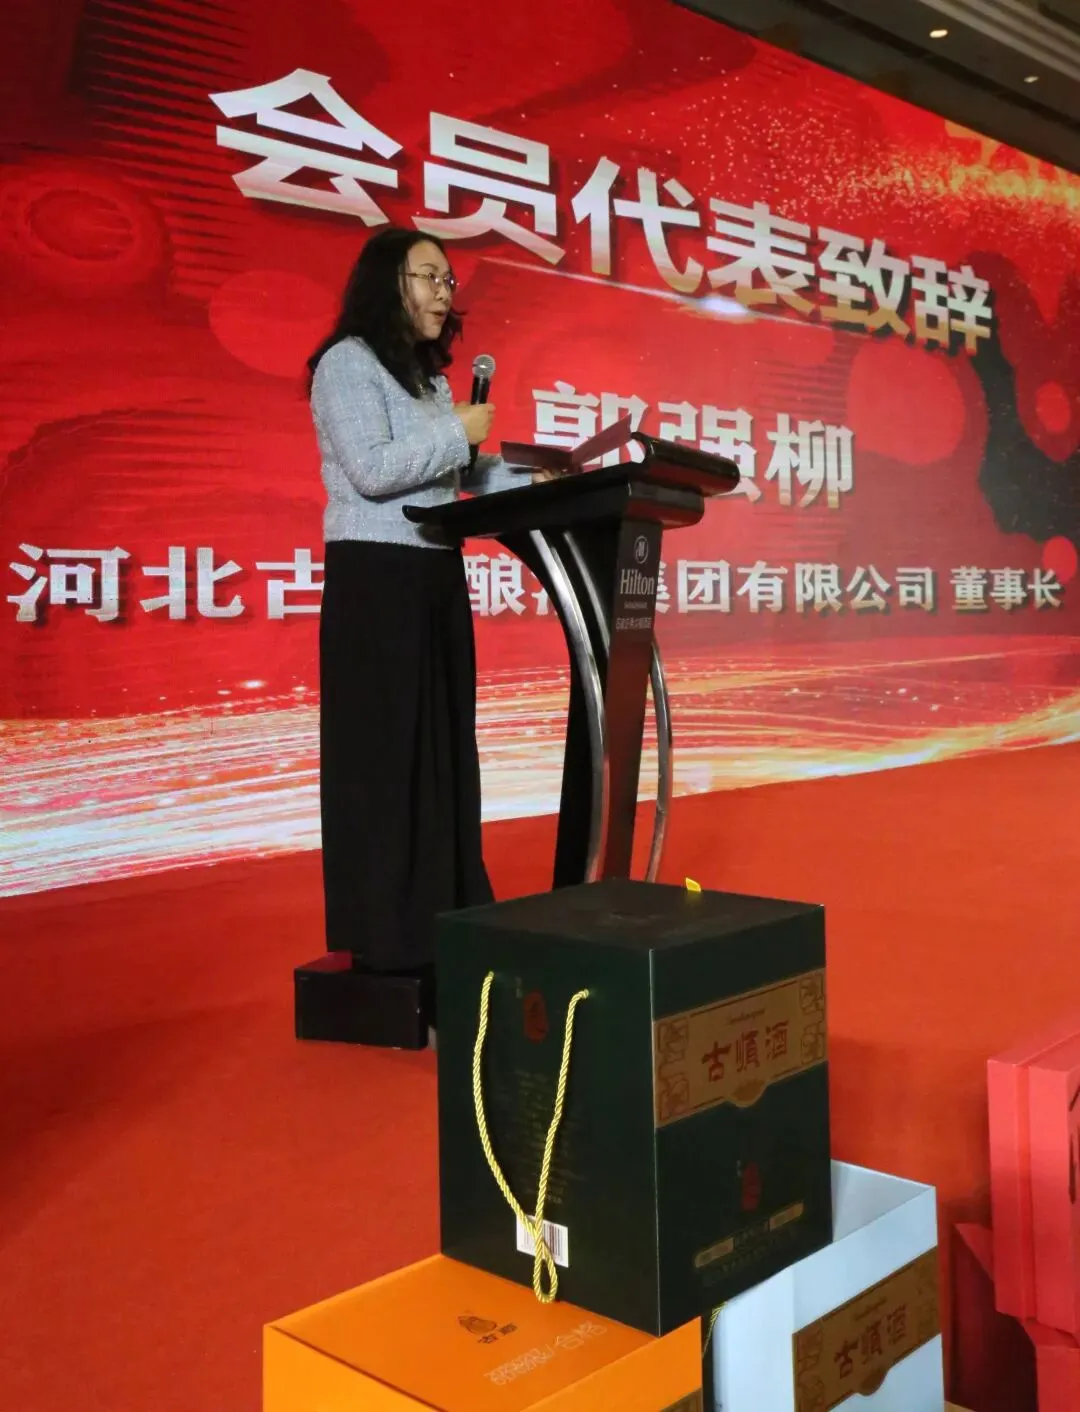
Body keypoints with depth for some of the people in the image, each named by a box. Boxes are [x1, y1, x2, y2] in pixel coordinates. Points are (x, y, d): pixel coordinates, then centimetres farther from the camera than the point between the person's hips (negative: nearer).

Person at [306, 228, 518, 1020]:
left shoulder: (428, 374, 19)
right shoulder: (348, 362, -6)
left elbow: (472, 472, 15)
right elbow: (371, 471, -19)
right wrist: (458, 431, -10)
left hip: (437, 575, 9)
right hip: (376, 577, -8)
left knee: (444, 746, 9)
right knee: (383, 753, -5)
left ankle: (445, 917, 19)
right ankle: (385, 933, 3)